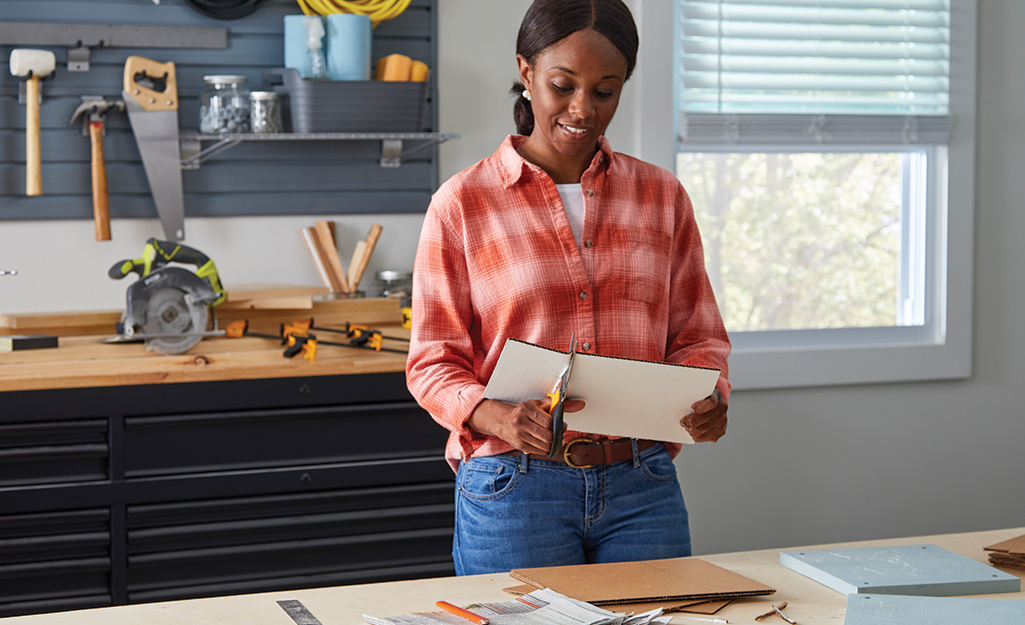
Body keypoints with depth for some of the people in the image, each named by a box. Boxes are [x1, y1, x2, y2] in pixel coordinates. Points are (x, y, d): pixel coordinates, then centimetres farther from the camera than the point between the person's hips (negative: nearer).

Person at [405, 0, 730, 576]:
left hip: (642, 486, 3)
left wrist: (710, 398, -10)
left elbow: (698, 335, 12)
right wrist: (495, 416, -21)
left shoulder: (662, 197, 9)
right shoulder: (463, 204, -1)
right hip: (513, 488, -2)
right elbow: (434, 362, -1)